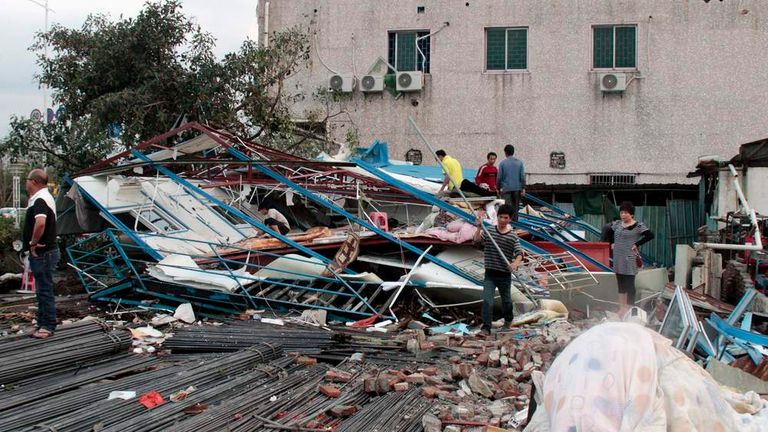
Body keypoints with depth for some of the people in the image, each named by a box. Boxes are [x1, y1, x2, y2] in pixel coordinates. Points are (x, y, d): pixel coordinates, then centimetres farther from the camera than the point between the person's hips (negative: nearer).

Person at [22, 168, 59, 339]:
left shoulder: (40, 200, -19)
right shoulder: (43, 197, 16)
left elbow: (40, 223, -37)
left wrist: (33, 242, -25)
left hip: (43, 253, -11)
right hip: (44, 252, 11)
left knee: (45, 290, -5)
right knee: (42, 289, 15)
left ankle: (48, 326, 0)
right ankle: (43, 324, 21)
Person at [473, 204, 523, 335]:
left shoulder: (513, 237, -2)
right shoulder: (488, 232, 0)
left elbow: (519, 253, -11)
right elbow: (476, 241, -12)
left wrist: (515, 263, -31)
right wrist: (479, 228, -27)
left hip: (505, 275, 1)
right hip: (490, 274, -1)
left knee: (506, 300, 18)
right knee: (487, 301, -11)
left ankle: (508, 320, 45)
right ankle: (486, 327, -8)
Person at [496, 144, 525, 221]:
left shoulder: (503, 163, -3)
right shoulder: (519, 162, 3)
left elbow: (499, 177, -2)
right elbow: (522, 176, 0)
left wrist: (498, 188, 10)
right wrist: (523, 188, 4)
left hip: (506, 189, -3)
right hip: (517, 188, 3)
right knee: (515, 207, 12)